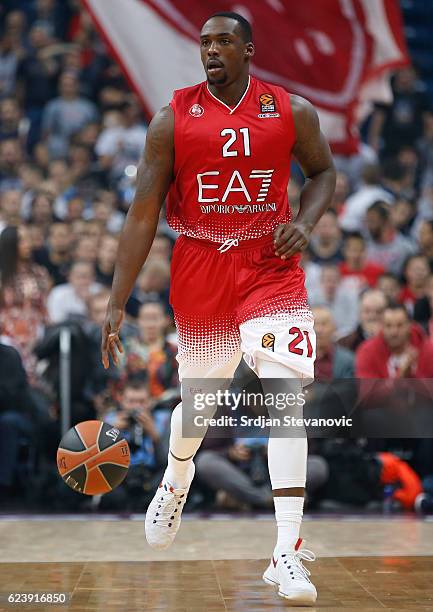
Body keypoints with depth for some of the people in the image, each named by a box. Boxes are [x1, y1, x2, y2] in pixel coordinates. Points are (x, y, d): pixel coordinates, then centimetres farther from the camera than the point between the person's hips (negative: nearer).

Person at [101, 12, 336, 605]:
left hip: (271, 267, 0)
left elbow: (323, 170, 15)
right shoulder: (172, 119, -4)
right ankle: (175, 483, 51)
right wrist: (117, 303, -9)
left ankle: (287, 552, -13)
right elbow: (143, 214, -5)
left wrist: (304, 222, -7)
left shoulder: (293, 111, -2)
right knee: (198, 400, 16)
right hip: (199, 272, 1)